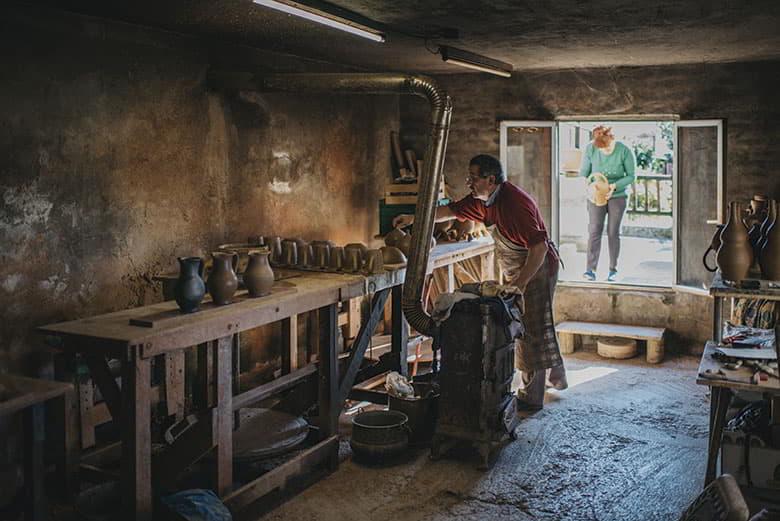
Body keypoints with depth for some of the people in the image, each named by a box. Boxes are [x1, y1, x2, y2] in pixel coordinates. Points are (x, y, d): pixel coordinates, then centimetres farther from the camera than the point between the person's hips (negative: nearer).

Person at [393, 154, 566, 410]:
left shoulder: (515, 202, -28)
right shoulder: (483, 200, 1)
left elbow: (539, 247, -30)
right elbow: (451, 210, 13)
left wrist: (518, 284, -28)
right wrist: (413, 218, 7)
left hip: (537, 269, -10)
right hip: (518, 272, 10)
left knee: (532, 330, -5)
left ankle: (531, 398, 3)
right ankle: (556, 377, 36)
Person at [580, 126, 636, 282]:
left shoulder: (625, 151, -15)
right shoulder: (590, 149, -11)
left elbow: (630, 176, -7)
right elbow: (583, 173, -3)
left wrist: (615, 186, -23)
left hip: (617, 196, -1)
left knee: (613, 232, 3)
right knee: (594, 231, -8)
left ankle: (613, 269, 14)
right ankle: (591, 270, -10)